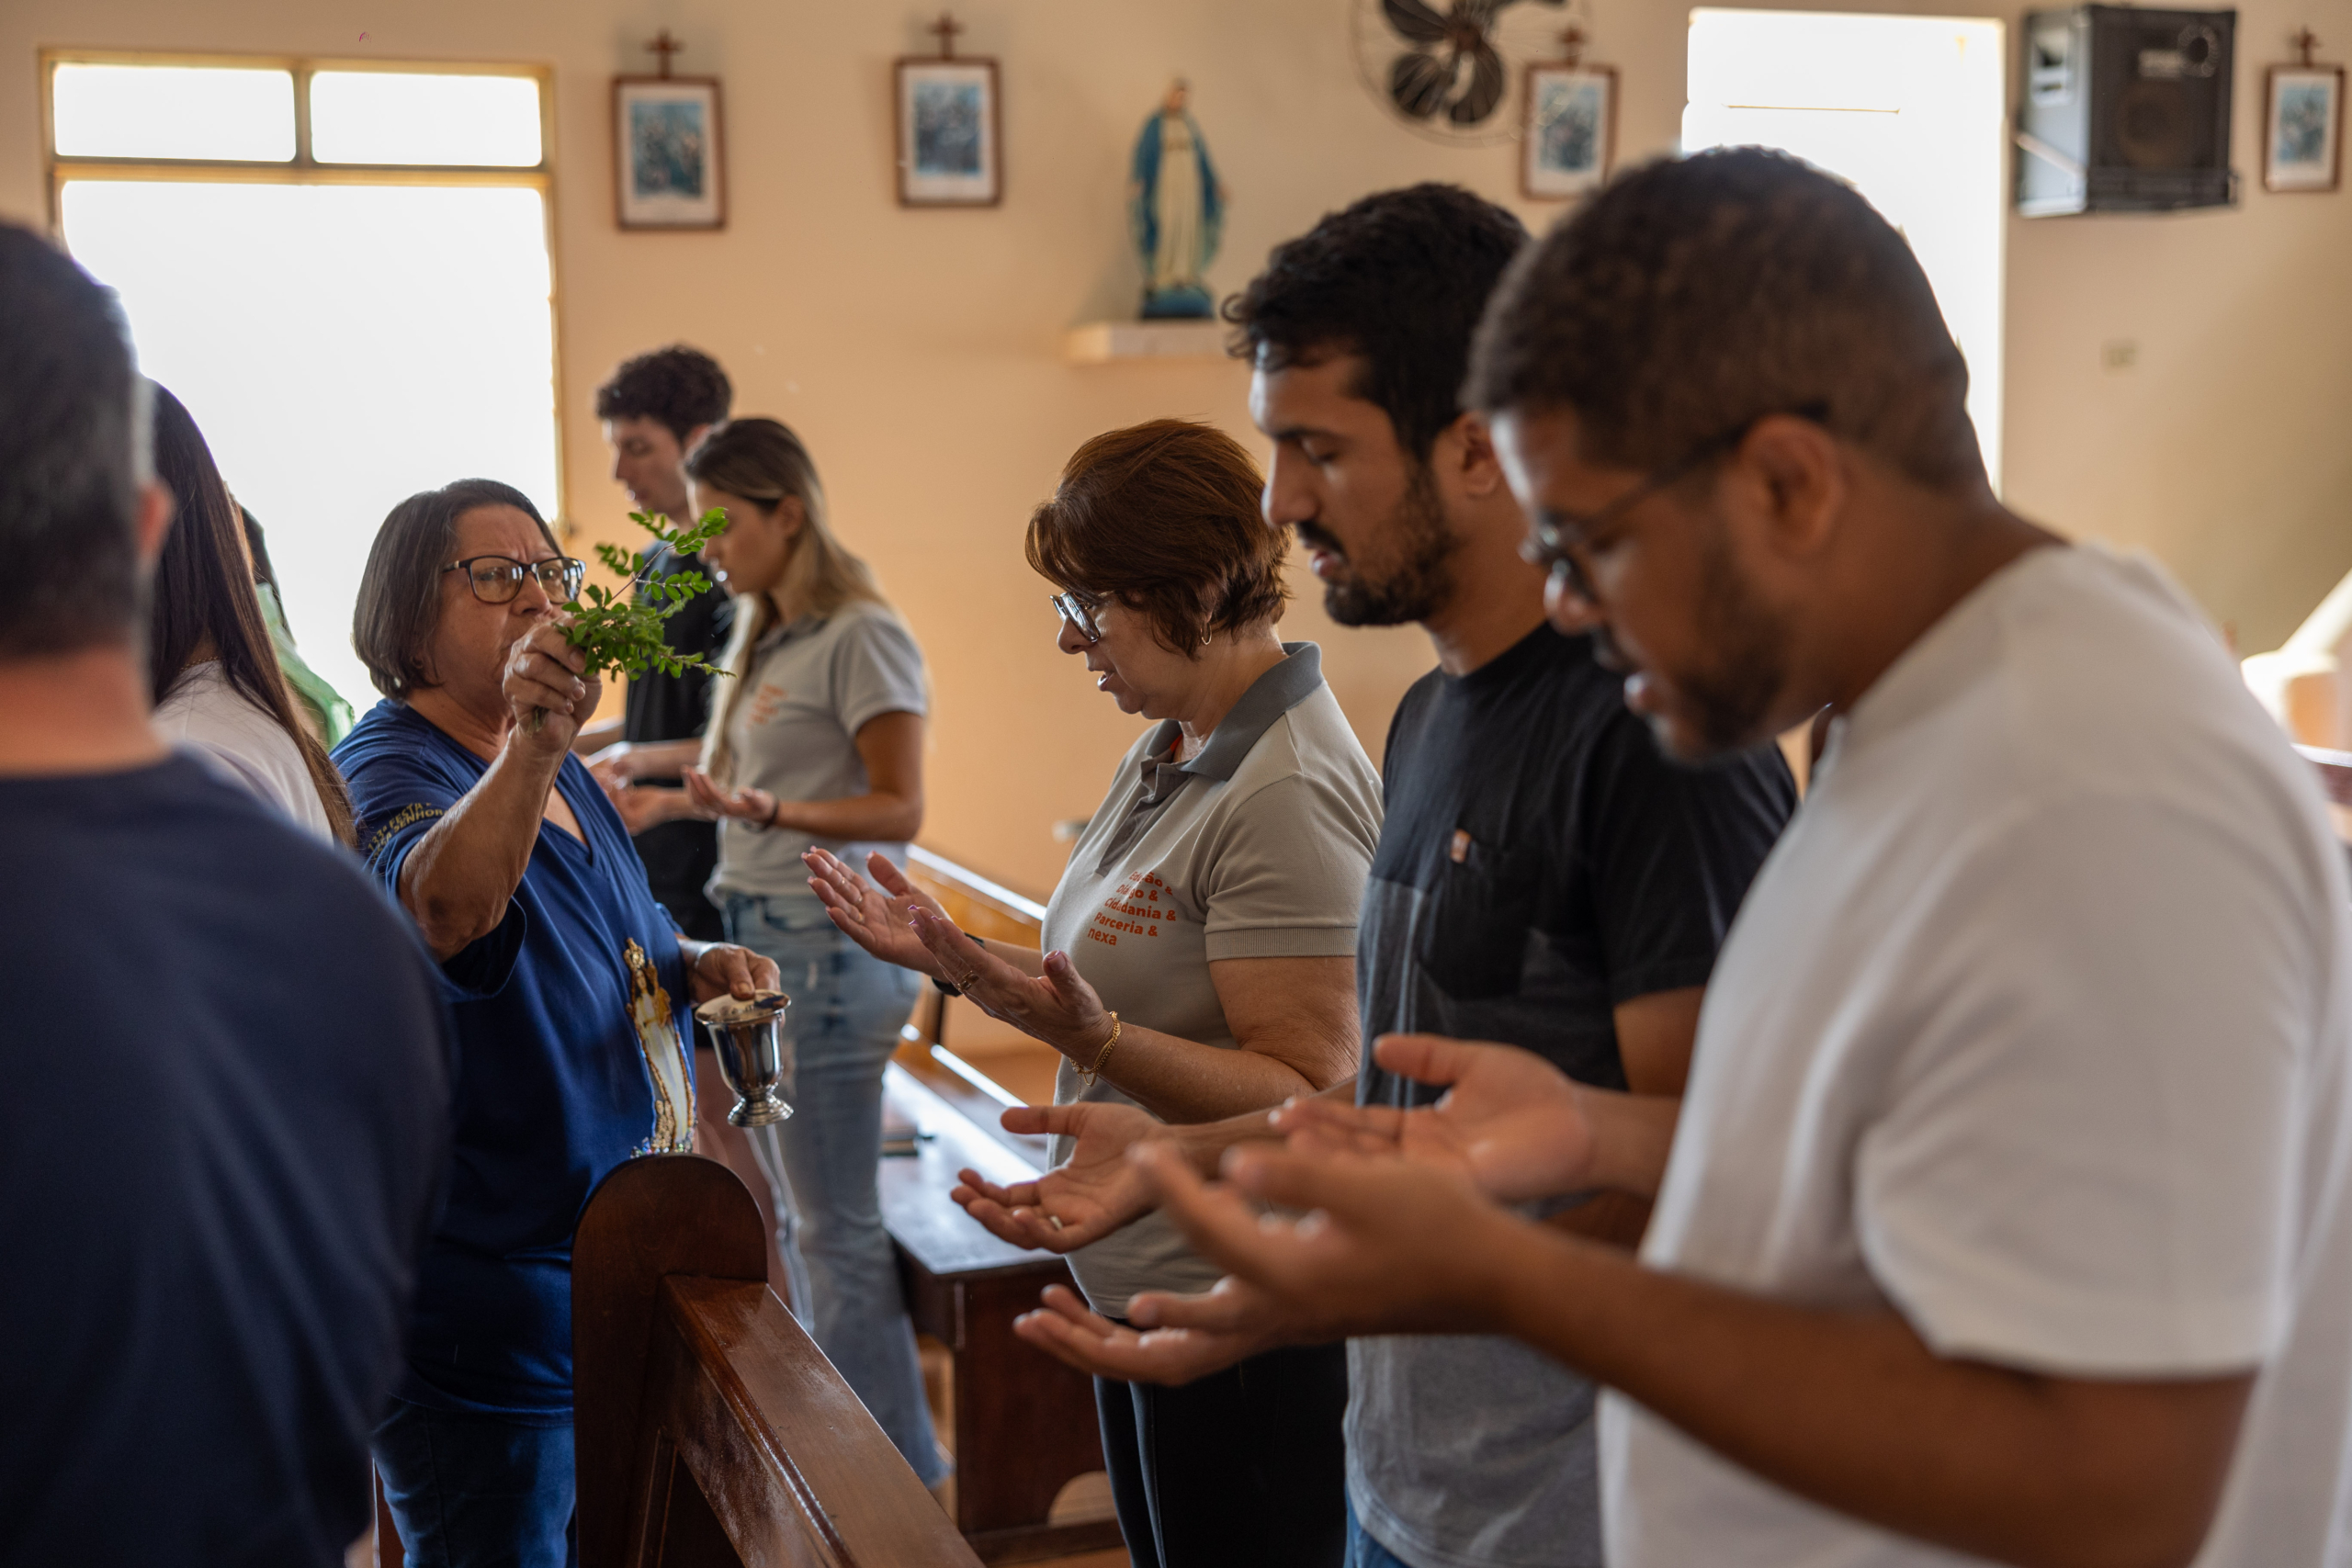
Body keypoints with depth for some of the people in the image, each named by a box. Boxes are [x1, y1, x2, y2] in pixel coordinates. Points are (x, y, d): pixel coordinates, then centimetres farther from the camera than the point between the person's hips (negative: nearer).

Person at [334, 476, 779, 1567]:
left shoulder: (556, 767, 10)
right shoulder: (390, 769, -19)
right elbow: (444, 905, -43)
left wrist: (700, 965, 3)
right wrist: (531, 744, -59)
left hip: (621, 1262, 9)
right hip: (491, 1302, -9)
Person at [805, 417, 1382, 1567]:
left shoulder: (1287, 794, -22)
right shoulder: (1167, 755, 9)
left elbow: (1304, 1095, -25)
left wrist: (1091, 1036, -35)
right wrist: (953, 957, 7)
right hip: (1135, 1289, 10)